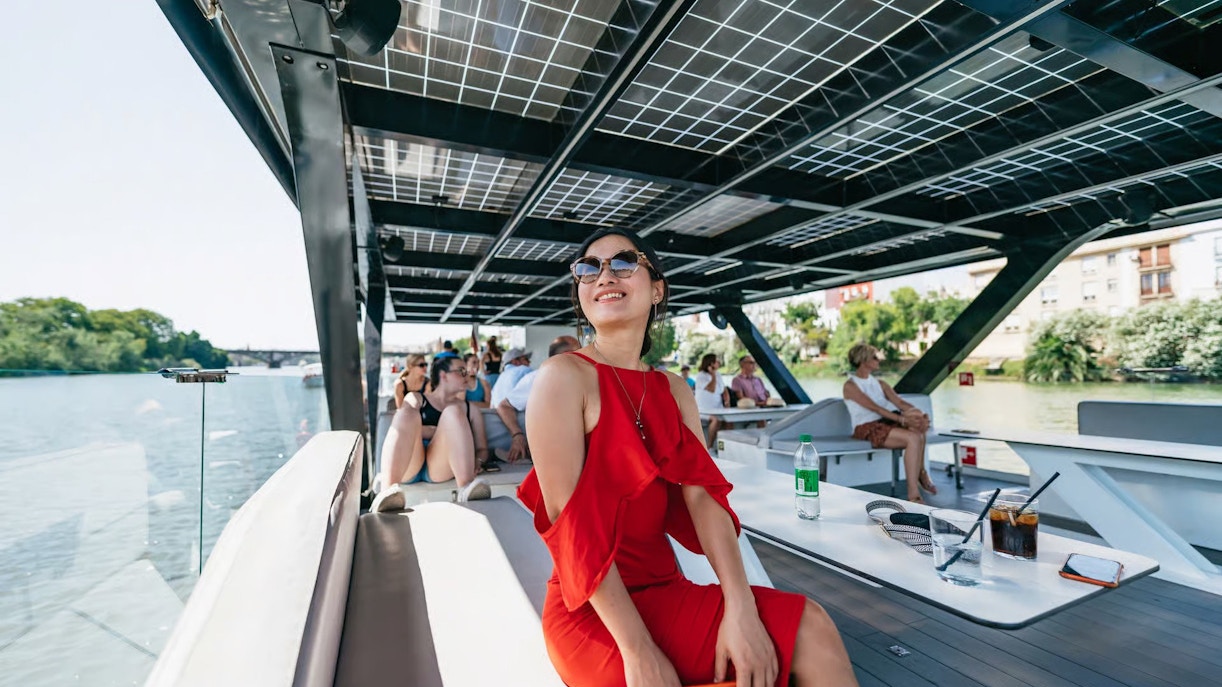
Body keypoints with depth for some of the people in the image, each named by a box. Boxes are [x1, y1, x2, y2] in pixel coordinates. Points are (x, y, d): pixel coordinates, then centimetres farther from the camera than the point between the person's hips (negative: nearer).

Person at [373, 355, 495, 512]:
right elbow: (401, 426, 3)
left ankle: (466, 487, -41)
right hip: (407, 468, 0)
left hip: (441, 469, 1)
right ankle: (388, 491, -45)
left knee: (453, 412, -20)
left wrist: (476, 462, -6)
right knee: (407, 412, -24)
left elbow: (482, 449, 18)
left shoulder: (470, 409, 25)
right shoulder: (416, 399, 21)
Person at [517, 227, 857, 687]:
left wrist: (740, 609, -16)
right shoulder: (563, 376, -13)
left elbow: (701, 495, -4)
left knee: (808, 628, -5)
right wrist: (637, 650, -20)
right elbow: (568, 518, -19)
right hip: (592, 611, -5)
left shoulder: (674, 390, 7)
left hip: (666, 592, 6)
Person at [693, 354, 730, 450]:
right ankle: (709, 447, -20)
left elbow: (724, 391, 16)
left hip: (718, 409, 6)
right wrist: (713, 375, -15)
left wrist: (727, 400, -4)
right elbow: (712, 390, -18)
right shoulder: (701, 376, -7)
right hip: (704, 410, -6)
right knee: (716, 420, -33)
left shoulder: (718, 375, 14)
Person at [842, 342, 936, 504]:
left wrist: (921, 416, -16)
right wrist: (902, 419, -25)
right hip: (867, 428, -6)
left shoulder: (880, 384, 19)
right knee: (913, 438, -30)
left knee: (916, 414, -25)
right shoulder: (850, 386, -3)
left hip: (886, 423, 6)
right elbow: (874, 408, -15)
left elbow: (900, 402, 4)